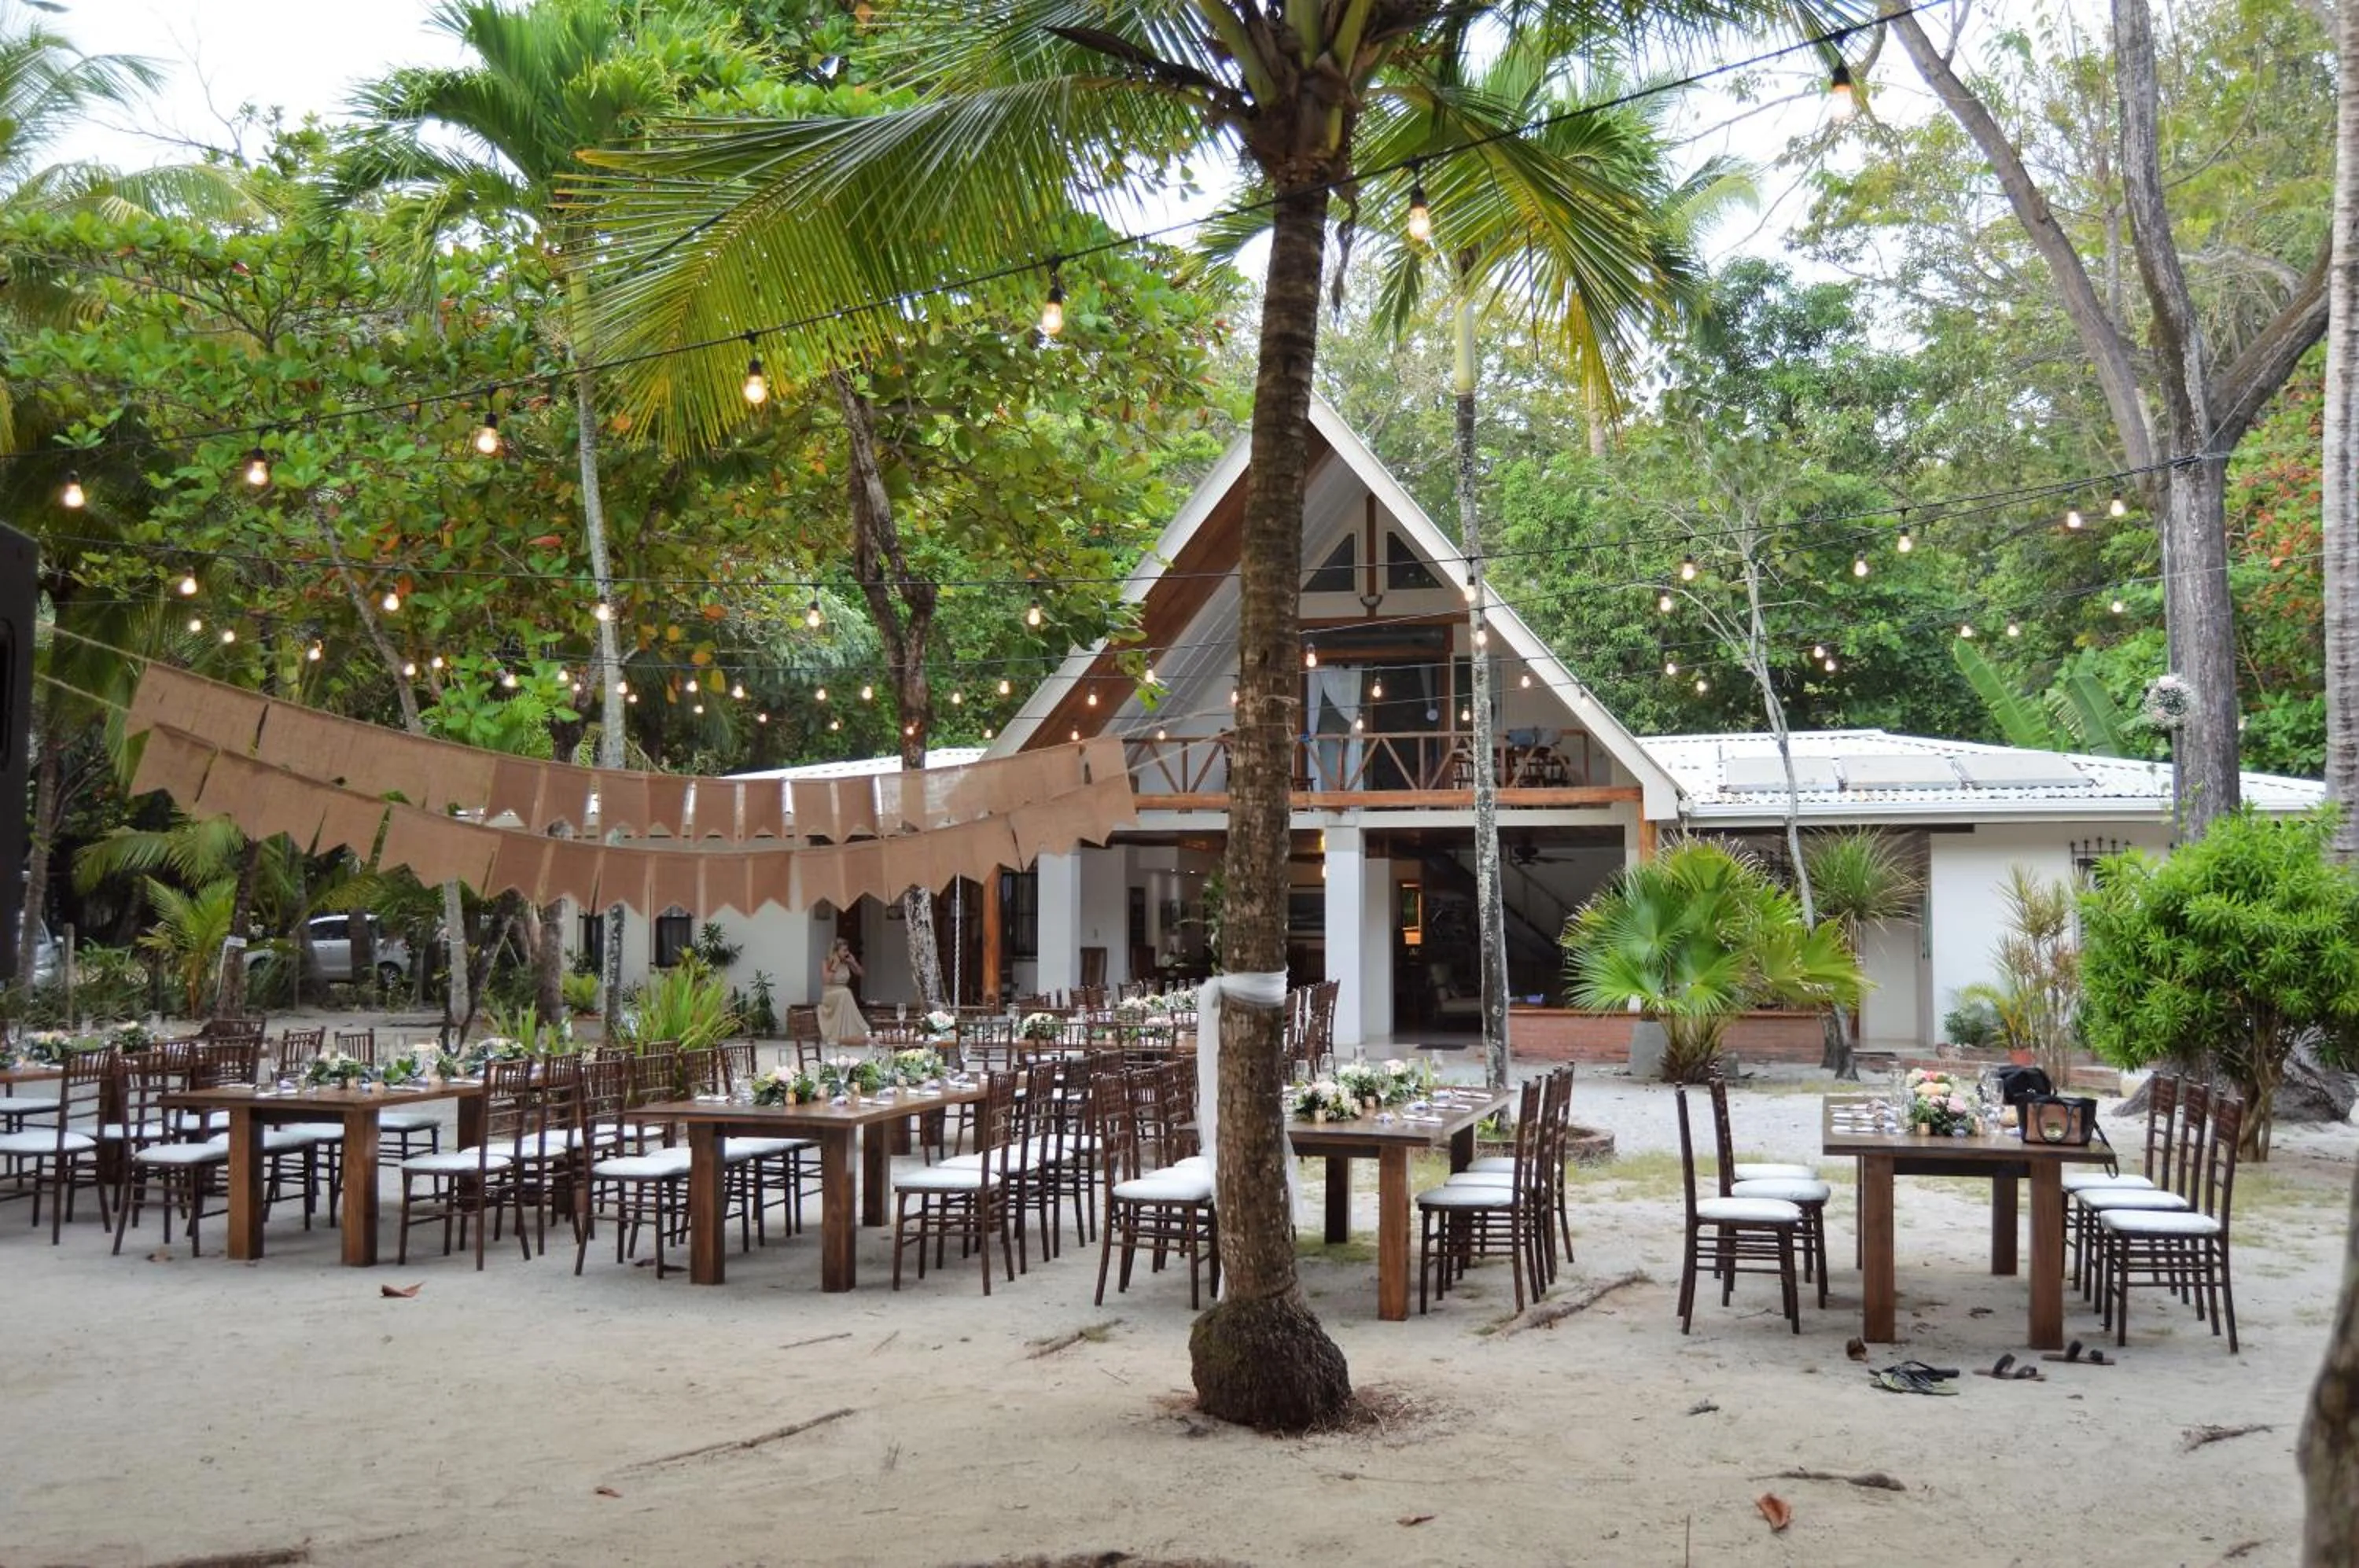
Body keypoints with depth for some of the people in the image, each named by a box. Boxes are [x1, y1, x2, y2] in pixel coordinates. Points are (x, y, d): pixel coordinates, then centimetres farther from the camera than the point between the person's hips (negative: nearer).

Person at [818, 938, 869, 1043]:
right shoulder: (826, 964, -7)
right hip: (831, 996, -4)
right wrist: (835, 965, -18)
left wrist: (854, 962, -4)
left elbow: (863, 973, 10)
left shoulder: (847, 964, 4)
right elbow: (826, 981, -22)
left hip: (843, 996, 4)